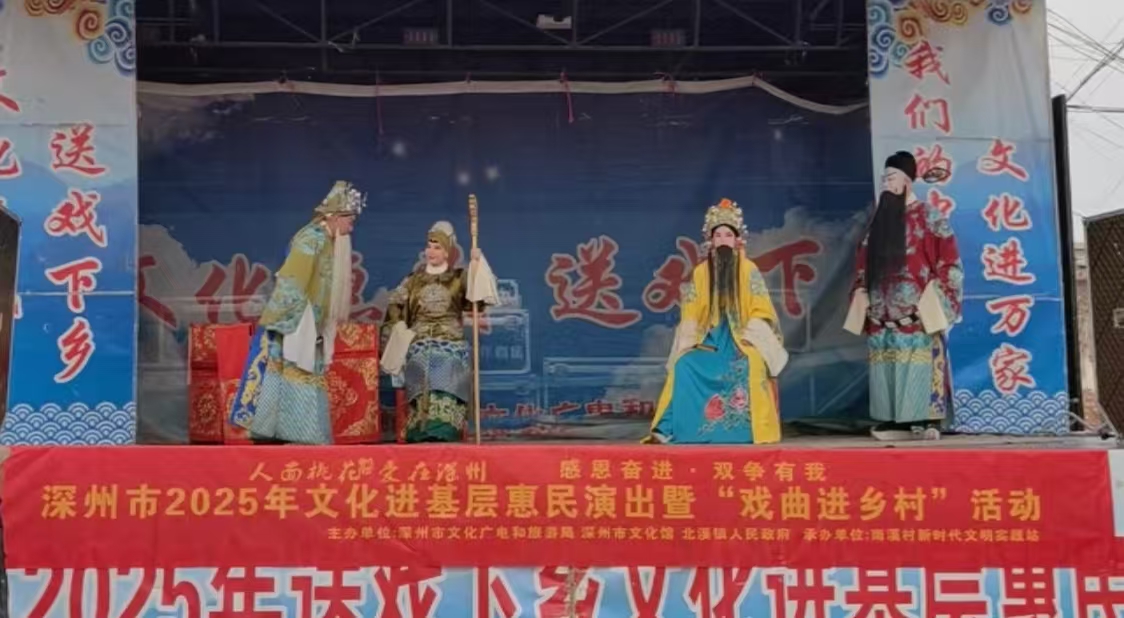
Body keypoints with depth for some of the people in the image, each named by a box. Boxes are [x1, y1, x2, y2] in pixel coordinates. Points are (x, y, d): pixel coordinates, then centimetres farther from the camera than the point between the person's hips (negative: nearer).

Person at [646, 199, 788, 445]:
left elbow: (760, 309, -2)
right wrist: (691, 338, -9)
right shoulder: (700, 272, 9)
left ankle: (750, 429, -25)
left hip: (741, 338, -2)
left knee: (751, 367, -34)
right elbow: (690, 311, 6)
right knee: (684, 366, -24)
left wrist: (750, 336, -15)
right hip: (710, 338, 2)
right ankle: (668, 429, -21)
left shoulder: (749, 270, 3)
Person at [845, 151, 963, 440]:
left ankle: (928, 419, -7)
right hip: (884, 311, 6)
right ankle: (896, 420, 5)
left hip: (917, 310, -5)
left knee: (921, 361, -9)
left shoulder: (928, 216, 1)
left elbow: (948, 258, -4)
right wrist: (861, 292, 10)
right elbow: (865, 260, 20)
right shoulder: (880, 218, 17)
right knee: (887, 363, 2)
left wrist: (934, 295, -12)